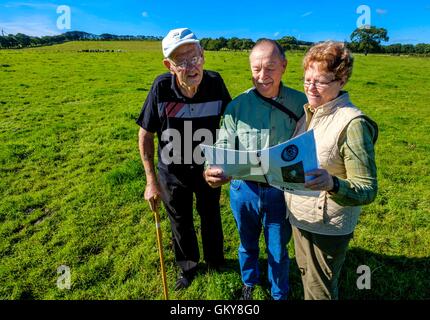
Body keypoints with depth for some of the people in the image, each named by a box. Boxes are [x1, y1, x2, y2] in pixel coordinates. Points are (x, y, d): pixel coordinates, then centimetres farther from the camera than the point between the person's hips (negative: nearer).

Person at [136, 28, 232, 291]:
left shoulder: (215, 82, -22)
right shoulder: (162, 87, -25)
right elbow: (146, 135, -14)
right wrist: (151, 181, -15)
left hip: (208, 168, 1)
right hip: (173, 172, 0)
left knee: (211, 216, 24)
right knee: (181, 222, 21)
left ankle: (215, 260, 55)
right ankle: (189, 266, 51)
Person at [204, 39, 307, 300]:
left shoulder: (300, 103, -10)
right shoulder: (237, 105, -9)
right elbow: (224, 146, -10)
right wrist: (212, 170, -30)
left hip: (282, 191, -1)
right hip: (244, 188, 1)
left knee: (278, 249, 19)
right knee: (247, 243, 25)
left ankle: (280, 294, 49)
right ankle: (249, 283, 55)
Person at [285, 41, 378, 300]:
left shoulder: (352, 123, -22)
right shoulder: (309, 111, 1)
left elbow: (368, 190, -23)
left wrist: (333, 184, -40)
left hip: (327, 227, -7)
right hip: (299, 217, 7)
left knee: (319, 291, 15)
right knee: (305, 274, 29)